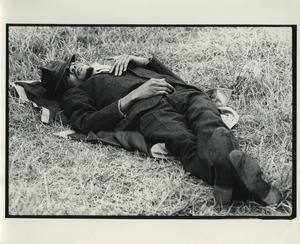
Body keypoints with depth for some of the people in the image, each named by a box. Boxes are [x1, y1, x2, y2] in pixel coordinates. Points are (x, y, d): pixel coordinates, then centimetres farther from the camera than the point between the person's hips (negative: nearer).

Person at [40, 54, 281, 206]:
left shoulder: (121, 64, 45)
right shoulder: (75, 93, 29)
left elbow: (171, 76, 39)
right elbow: (87, 123, 3)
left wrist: (141, 60, 23)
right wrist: (133, 95, -4)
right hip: (146, 109, -3)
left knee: (206, 117, -33)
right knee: (186, 143, -37)